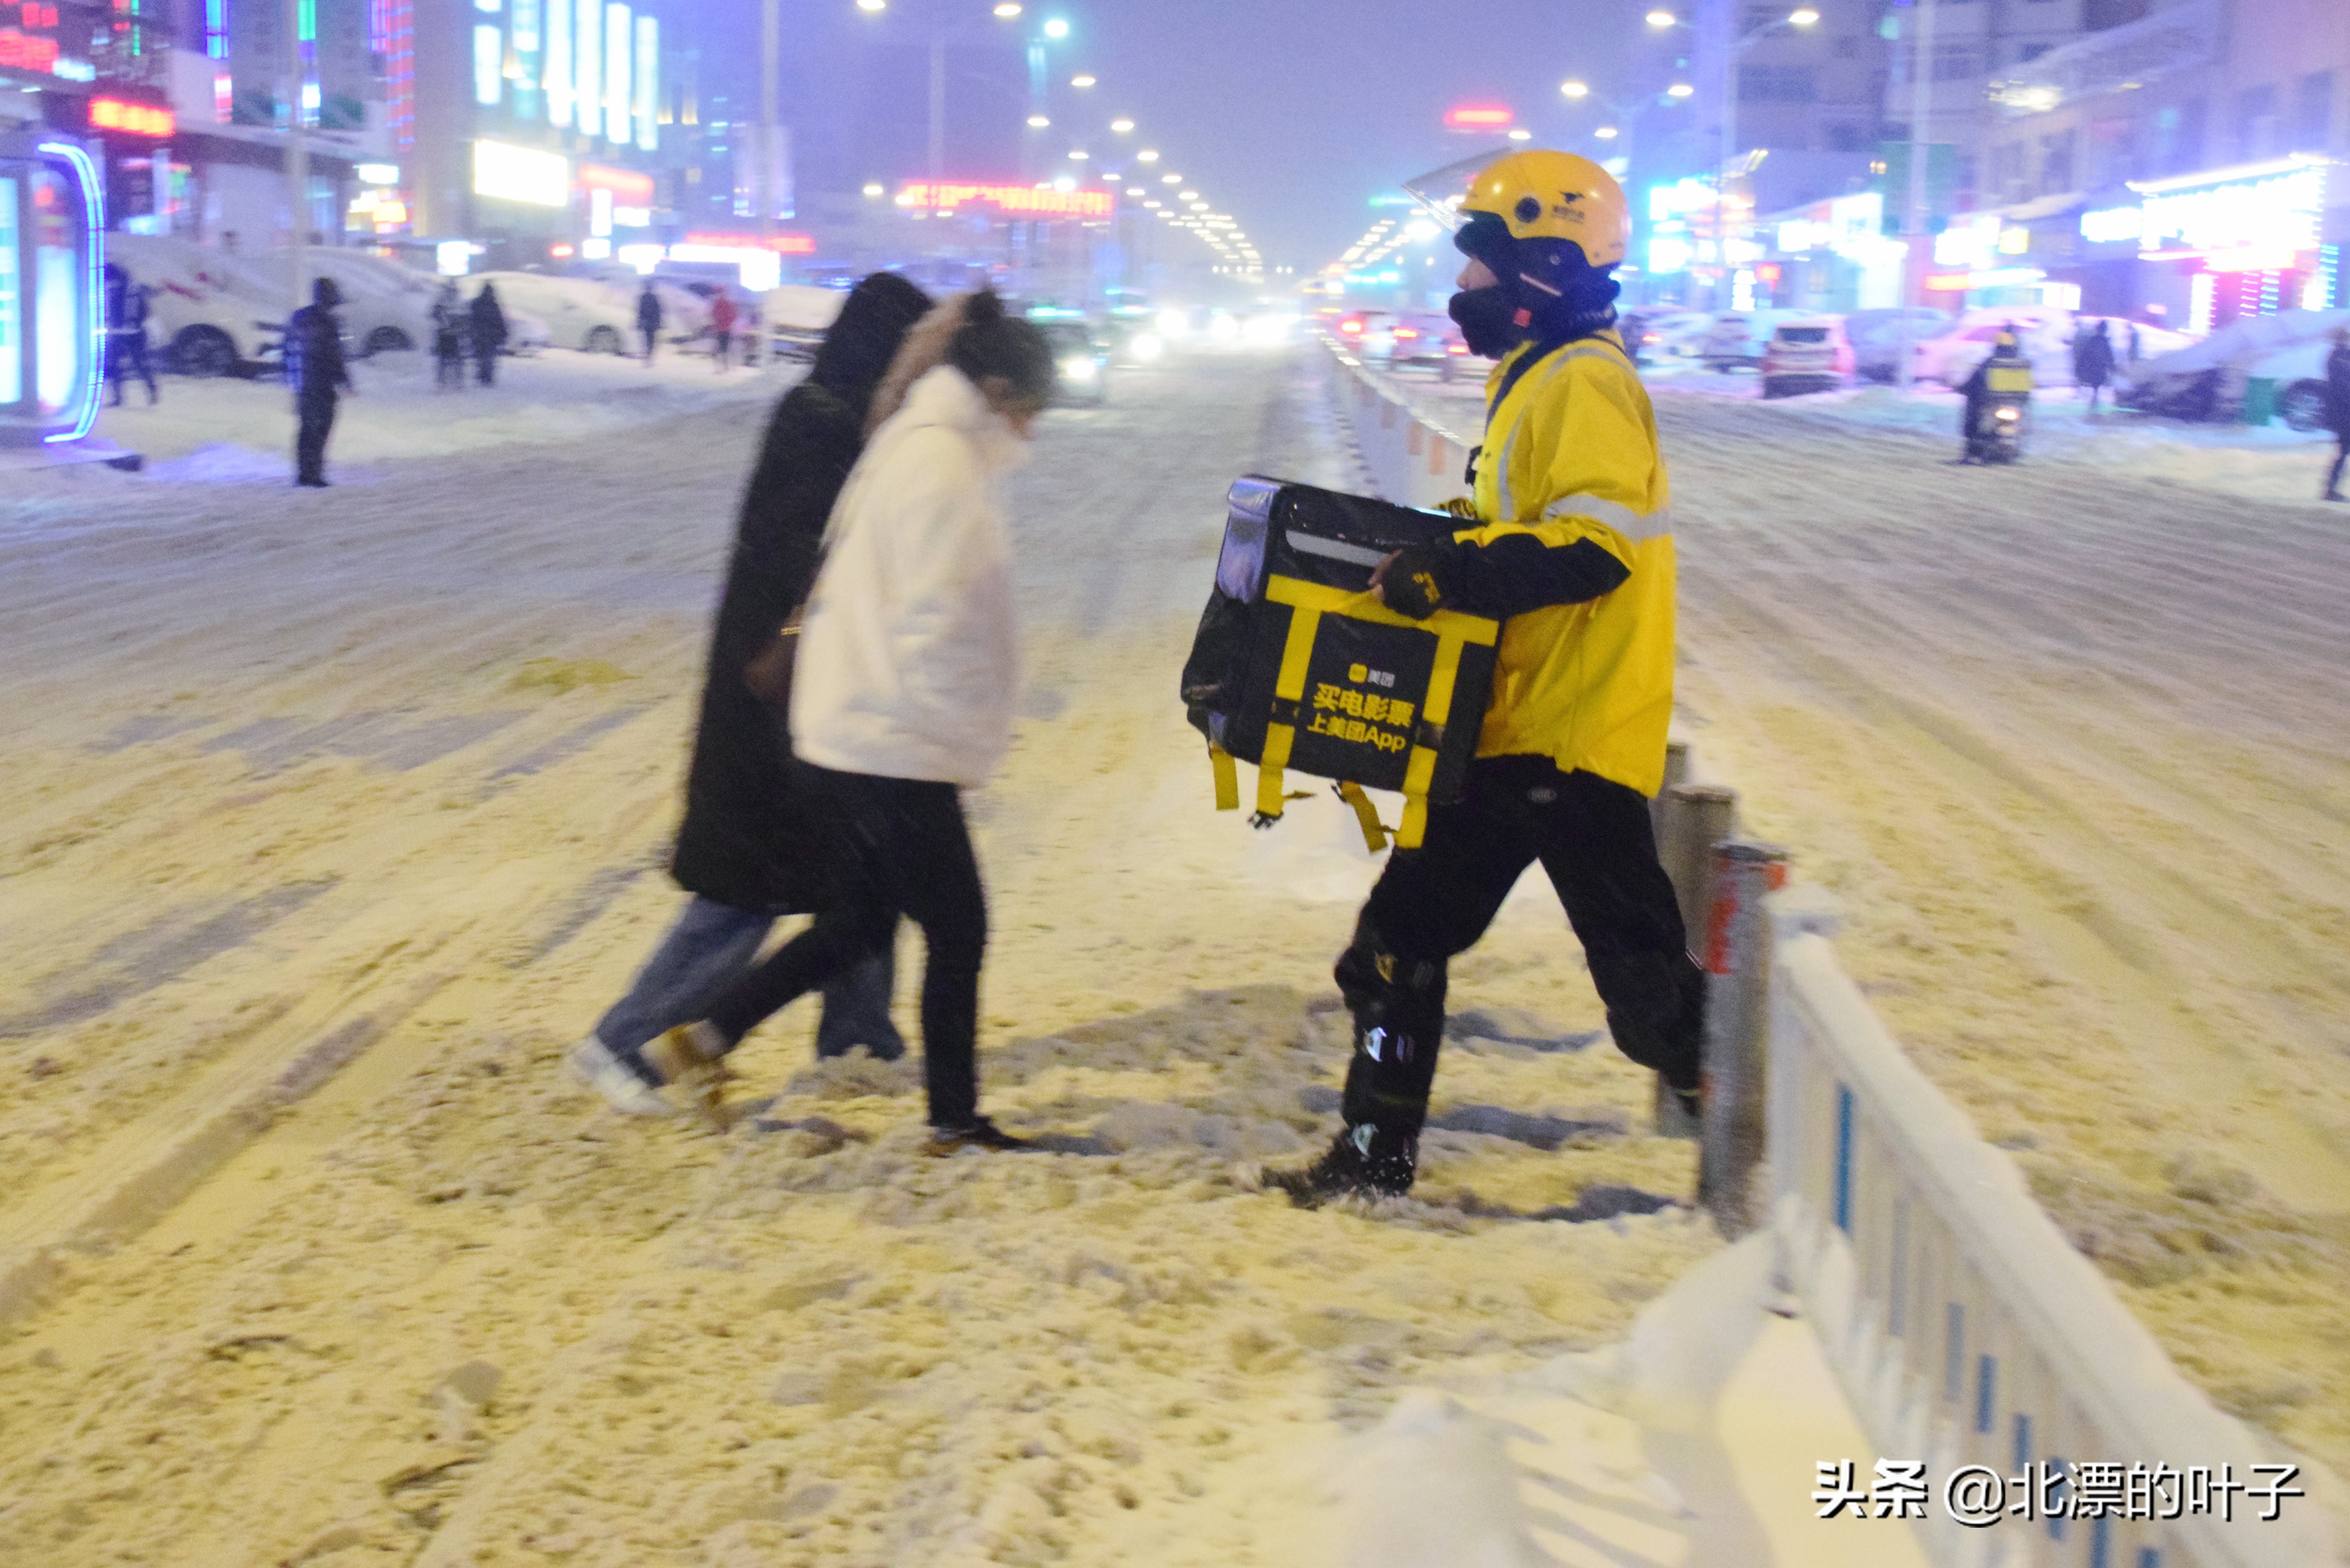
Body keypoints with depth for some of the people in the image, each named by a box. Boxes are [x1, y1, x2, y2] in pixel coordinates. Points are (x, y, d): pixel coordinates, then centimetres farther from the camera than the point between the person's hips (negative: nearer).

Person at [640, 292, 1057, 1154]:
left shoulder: (910, 445, 15)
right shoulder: (943, 465, -18)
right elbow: (935, 623, -23)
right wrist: (972, 731, -14)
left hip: (848, 728, 10)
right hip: (897, 745, -10)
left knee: (864, 915, 19)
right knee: (957, 930, 3)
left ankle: (705, 1040, 19)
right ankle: (955, 1123, 15)